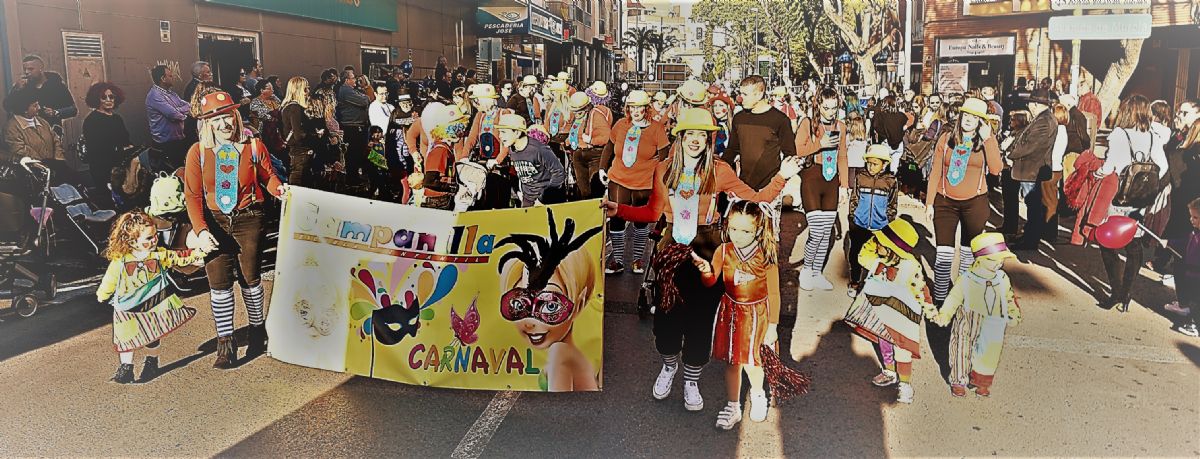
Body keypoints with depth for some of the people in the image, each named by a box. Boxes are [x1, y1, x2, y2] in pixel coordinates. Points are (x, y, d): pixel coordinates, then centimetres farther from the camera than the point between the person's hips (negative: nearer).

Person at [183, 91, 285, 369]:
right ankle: (225, 343, 11)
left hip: (248, 219, 0)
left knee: (250, 277, 8)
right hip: (214, 221, 1)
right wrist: (201, 231, -15)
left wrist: (278, 188, -19)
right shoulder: (198, 152, -3)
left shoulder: (254, 146, -3)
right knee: (219, 281, -1)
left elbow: (268, 176, 5)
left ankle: (257, 330, 31)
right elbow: (192, 195, -4)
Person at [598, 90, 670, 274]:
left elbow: (664, 156, -3)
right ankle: (617, 260, 11)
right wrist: (602, 168, 13)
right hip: (618, 180, 2)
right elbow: (609, 147, 15)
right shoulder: (620, 125, 2)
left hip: (644, 184, -2)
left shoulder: (656, 128, -5)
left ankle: (638, 258, 24)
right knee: (616, 218, 0)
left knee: (641, 220, 10)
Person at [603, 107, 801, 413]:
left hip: (706, 251, -1)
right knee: (666, 313, 5)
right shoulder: (664, 170, 4)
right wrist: (619, 210, -3)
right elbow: (653, 212, 6)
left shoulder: (719, 171, -1)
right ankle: (669, 365, 37)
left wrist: (781, 178, -12)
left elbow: (755, 199, -3)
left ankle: (691, 380, 27)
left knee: (701, 317, 4)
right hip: (672, 249, 1)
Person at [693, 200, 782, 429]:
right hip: (730, 310, 3)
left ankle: (757, 394, 30)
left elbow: (774, 294, -7)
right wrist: (706, 271, -33)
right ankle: (732, 407, 29)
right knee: (731, 361, 12)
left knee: (749, 360, -4)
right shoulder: (723, 251, -9)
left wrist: (772, 326, -4)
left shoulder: (766, 256, -16)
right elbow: (710, 282, -10)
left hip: (756, 313, -3)